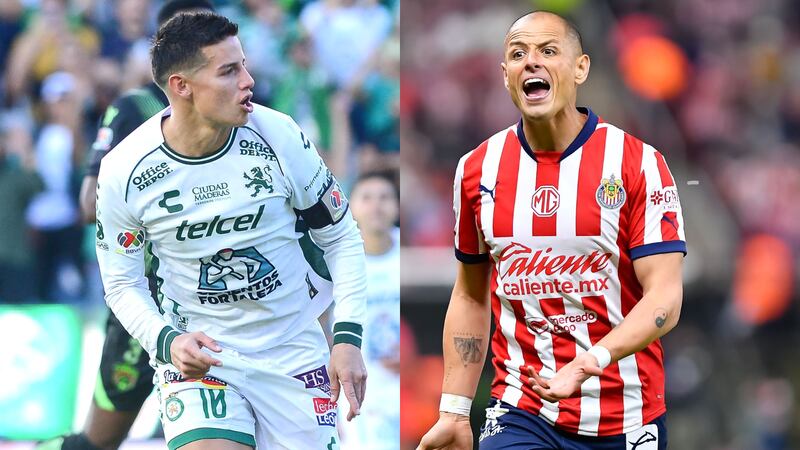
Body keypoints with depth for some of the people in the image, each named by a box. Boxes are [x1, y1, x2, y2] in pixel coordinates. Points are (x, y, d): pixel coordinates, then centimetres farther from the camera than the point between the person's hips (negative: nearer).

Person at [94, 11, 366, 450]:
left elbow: (342, 238, 1)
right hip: (196, 352, -2)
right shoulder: (122, 171, -12)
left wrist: (348, 337, -8)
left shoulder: (278, 137, -11)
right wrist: (166, 341, -17)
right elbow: (122, 284, 1)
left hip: (294, 352, 2)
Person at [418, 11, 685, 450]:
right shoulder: (477, 169, 5)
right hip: (521, 411, 1)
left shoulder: (638, 163, -6)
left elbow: (665, 298, -12)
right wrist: (454, 413, 8)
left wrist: (595, 360, -30)